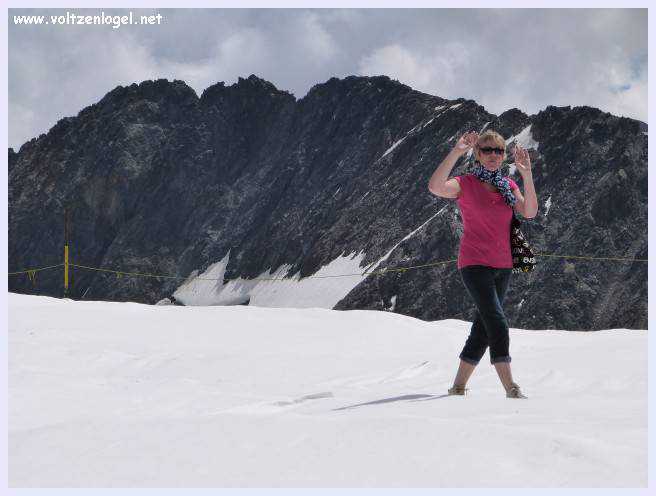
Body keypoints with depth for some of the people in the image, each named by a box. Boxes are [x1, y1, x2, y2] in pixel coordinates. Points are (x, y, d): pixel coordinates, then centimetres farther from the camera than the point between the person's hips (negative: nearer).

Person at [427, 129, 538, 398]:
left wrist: (527, 175, -14)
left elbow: (529, 212, -5)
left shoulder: (508, 186, 12)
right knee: (497, 323, -19)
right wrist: (456, 152, -28)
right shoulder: (466, 184, -4)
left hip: (502, 266, 6)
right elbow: (435, 187, -24)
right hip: (474, 264, -6)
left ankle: (459, 386, 19)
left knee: (483, 329, 9)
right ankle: (510, 387, -21)